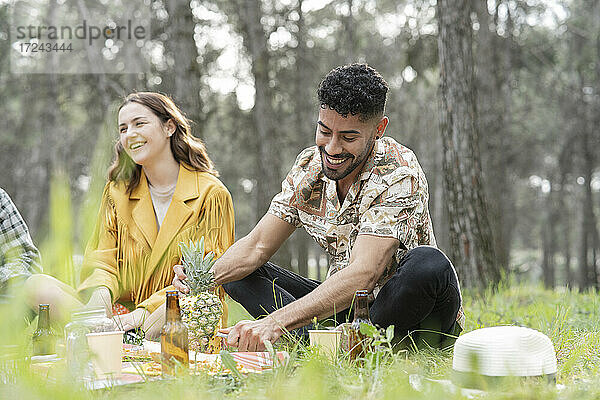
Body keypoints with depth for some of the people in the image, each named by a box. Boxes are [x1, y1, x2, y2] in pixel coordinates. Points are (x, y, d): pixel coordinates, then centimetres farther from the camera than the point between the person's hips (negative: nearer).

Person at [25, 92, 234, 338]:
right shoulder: (117, 193, 14)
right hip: (122, 309, 5)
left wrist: (146, 311, -19)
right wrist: (101, 290, -18)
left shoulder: (210, 194, -2)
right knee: (38, 285, -17)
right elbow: (103, 261, 8)